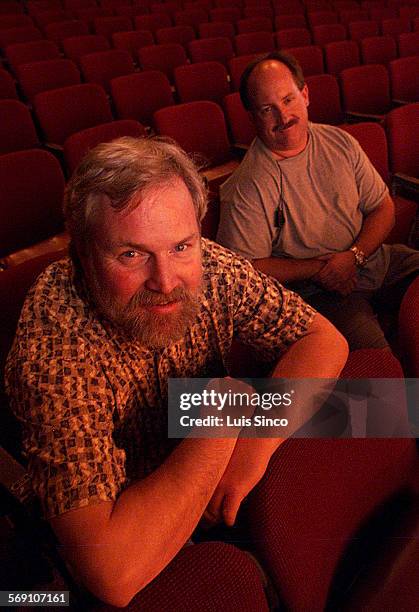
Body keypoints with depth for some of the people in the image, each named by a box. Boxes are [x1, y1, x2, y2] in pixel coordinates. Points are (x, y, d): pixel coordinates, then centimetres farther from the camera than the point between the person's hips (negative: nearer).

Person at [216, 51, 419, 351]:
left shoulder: (340, 142, 2)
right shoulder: (249, 187, -17)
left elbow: (383, 208, 7)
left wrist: (353, 257, -12)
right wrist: (319, 269, -15)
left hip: (373, 257, 6)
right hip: (316, 292, -6)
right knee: (376, 354, -29)